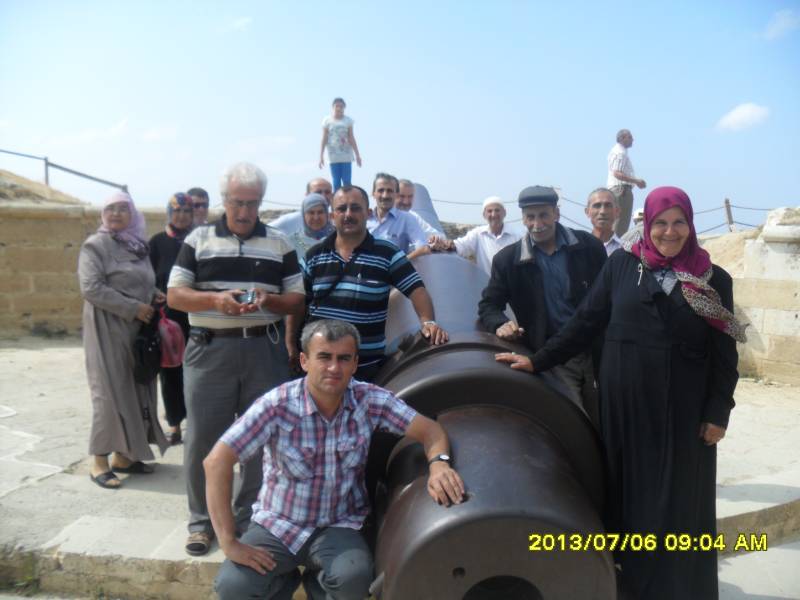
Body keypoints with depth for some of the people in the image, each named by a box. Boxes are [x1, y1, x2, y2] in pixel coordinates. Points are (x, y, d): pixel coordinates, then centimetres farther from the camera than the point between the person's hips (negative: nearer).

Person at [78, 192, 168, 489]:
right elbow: (91, 288, -16)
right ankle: (100, 462, 5)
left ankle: (123, 455, 17)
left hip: (138, 329, 7)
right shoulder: (95, 245, -6)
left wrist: (154, 296, 1)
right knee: (110, 392, -5)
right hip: (109, 329, -7)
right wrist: (134, 308, -18)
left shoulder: (138, 246, 13)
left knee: (136, 391, 7)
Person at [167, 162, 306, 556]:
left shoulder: (279, 244, 9)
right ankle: (202, 521, 20)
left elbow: (297, 299, 7)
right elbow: (174, 295, 1)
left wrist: (267, 299, -14)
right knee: (203, 438, 3)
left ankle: (251, 519, 22)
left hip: (265, 350, 1)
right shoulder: (198, 240, 7)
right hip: (209, 350, 0)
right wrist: (215, 299, -16)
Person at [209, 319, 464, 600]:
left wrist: (438, 463, -33)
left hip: (340, 525, 1)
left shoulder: (371, 400, -13)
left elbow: (430, 430, -10)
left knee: (354, 577, -29)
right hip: (278, 524, 0)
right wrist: (229, 543, -24)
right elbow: (217, 461, -22)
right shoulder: (277, 405, -20)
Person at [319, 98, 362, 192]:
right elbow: (324, 139, 2)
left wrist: (357, 155, 4)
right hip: (333, 156, 0)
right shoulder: (327, 120, 2)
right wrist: (321, 156, -3)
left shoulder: (348, 120, 4)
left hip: (346, 155, 1)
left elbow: (351, 138, 6)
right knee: (336, 183, 0)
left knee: (347, 182, -3)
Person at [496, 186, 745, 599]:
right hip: (625, 404, 0)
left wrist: (718, 413, -3)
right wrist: (538, 361, -3)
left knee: (679, 502, 8)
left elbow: (724, 355, 2)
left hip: (683, 411, 0)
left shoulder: (714, 280, 1)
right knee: (628, 494, 10)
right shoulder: (621, 265, 1)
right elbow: (585, 321, 1)